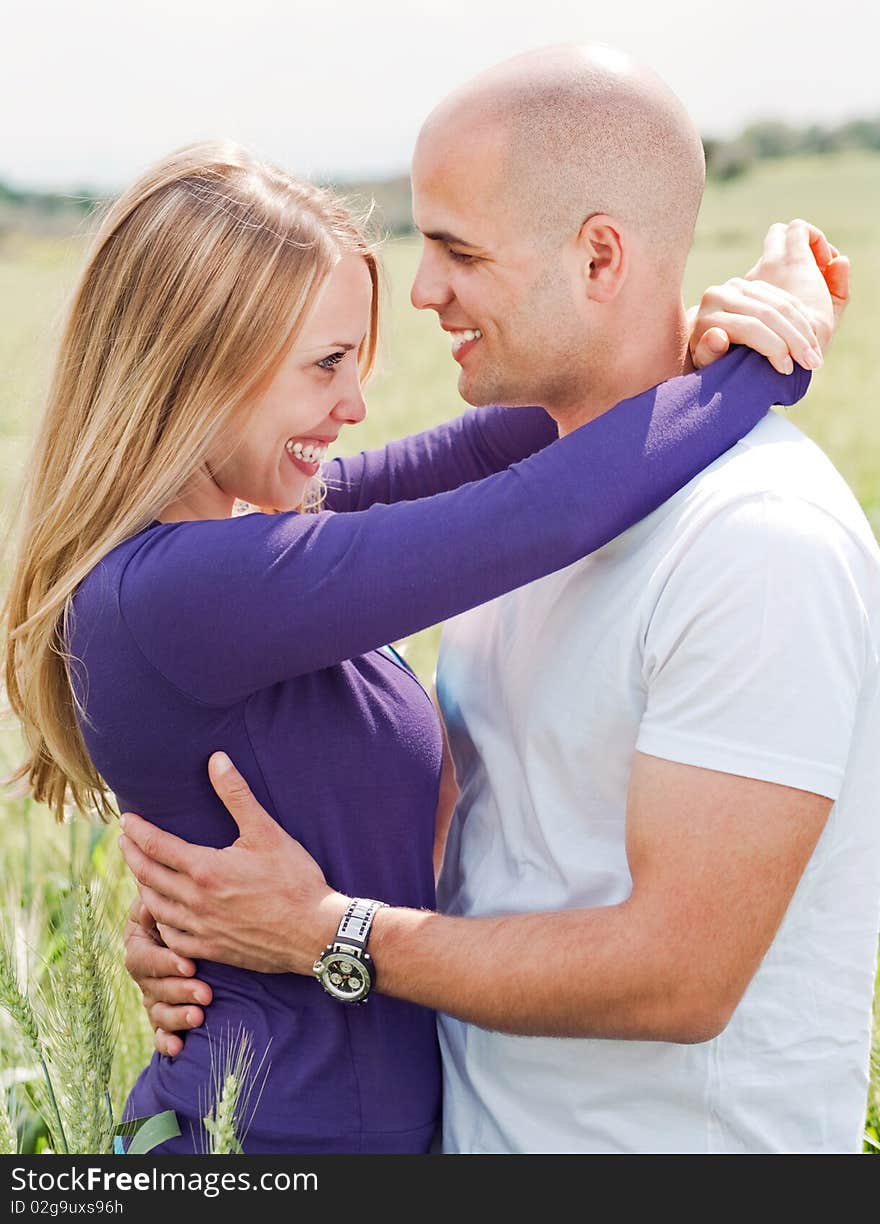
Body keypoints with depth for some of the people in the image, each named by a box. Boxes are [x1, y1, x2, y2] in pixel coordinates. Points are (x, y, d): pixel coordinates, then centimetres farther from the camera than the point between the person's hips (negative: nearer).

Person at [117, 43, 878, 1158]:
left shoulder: (762, 544, -24)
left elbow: (680, 976, -25)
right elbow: (461, 807, 8)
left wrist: (326, 936, -20)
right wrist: (203, 914, -7)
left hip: (691, 1143, -7)